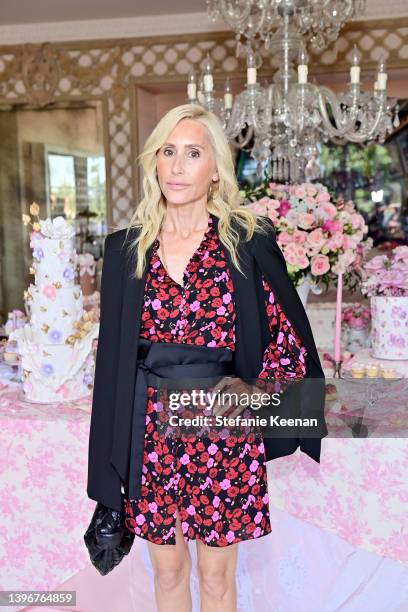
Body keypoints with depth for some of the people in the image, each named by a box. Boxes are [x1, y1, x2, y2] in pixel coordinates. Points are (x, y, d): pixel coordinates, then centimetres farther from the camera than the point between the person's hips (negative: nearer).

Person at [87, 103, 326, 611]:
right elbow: (113, 350, 4)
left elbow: (291, 337, 2)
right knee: (166, 567, 17)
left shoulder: (249, 242, -5)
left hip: (223, 424, -2)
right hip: (150, 429, 2)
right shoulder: (127, 248, 1)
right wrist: (113, 453, 4)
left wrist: (251, 384, -13)